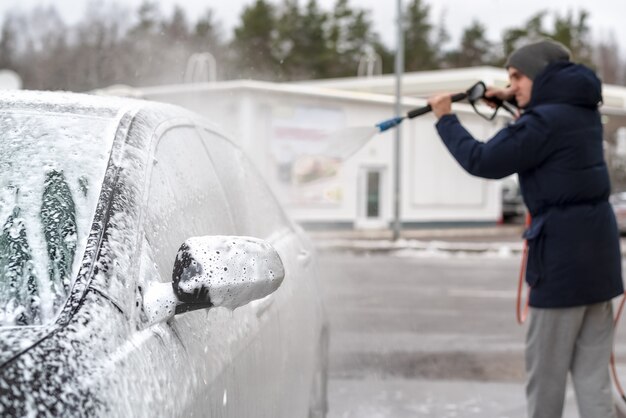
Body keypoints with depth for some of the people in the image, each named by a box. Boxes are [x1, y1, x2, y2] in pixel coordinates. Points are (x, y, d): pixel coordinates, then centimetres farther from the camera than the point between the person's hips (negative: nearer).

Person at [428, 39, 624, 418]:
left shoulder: (545, 121, -15)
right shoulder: (583, 111, 11)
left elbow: (483, 162, -15)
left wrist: (446, 119, -2)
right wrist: (515, 100, 17)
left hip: (564, 254, -8)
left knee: (546, 369, 5)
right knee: (592, 372, 8)